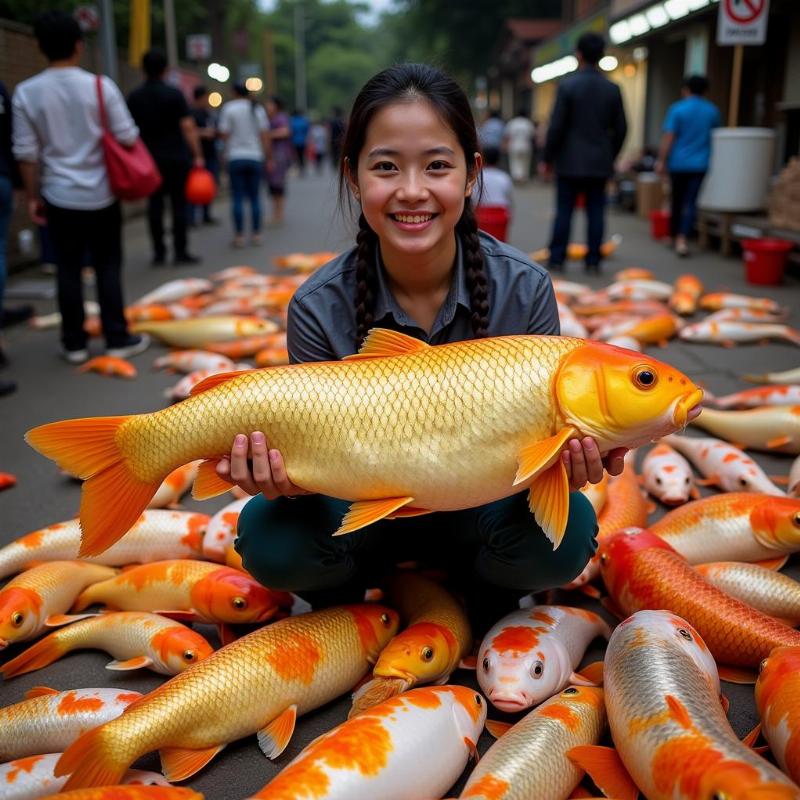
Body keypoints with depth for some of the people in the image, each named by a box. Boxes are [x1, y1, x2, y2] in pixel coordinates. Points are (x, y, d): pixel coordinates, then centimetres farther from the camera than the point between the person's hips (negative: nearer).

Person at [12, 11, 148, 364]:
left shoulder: (26, 92, -3)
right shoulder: (100, 86, -8)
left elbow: (26, 153, -1)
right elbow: (126, 137, -7)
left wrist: (33, 197, 9)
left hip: (59, 196, 1)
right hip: (100, 194, -1)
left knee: (68, 270, 8)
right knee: (107, 267, 7)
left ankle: (74, 343, 13)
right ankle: (117, 339, 10)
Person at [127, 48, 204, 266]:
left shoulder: (134, 97, 6)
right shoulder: (174, 94, -5)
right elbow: (188, 127, -11)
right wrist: (197, 155, -8)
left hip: (150, 158, 3)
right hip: (176, 157, -3)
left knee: (155, 205, 6)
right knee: (179, 204, 1)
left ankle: (159, 253, 7)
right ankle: (180, 252, 1)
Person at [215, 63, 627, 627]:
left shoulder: (524, 290, -17)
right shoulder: (319, 307, -17)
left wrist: (563, 461, -36)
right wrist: (287, 476, -38)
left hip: (480, 507, 1)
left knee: (564, 530, -31)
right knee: (269, 535, -29)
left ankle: (487, 599, 6)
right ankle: (345, 597, 8)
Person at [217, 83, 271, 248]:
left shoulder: (228, 108, -2)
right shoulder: (258, 109, 5)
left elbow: (224, 133, -7)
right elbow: (265, 135, 2)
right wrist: (268, 156, 6)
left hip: (235, 157, -2)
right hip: (255, 156, 2)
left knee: (238, 197, 0)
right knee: (255, 197, 7)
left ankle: (239, 236, -2)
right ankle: (256, 234, 8)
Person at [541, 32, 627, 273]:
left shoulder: (567, 86, -7)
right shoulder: (612, 89, 4)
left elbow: (556, 126, -9)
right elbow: (621, 129, 7)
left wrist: (547, 159, -1)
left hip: (570, 162, -3)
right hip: (600, 163, 3)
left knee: (564, 211, 3)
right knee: (596, 212, 5)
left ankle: (557, 258, 5)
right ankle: (593, 260, 6)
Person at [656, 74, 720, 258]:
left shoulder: (677, 109, -5)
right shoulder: (713, 111, 6)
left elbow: (668, 137, -10)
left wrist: (661, 160, -5)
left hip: (678, 163, -1)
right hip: (700, 164, 1)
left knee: (677, 201, 13)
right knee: (690, 202, -4)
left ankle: (674, 236, 26)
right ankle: (683, 239, -19)